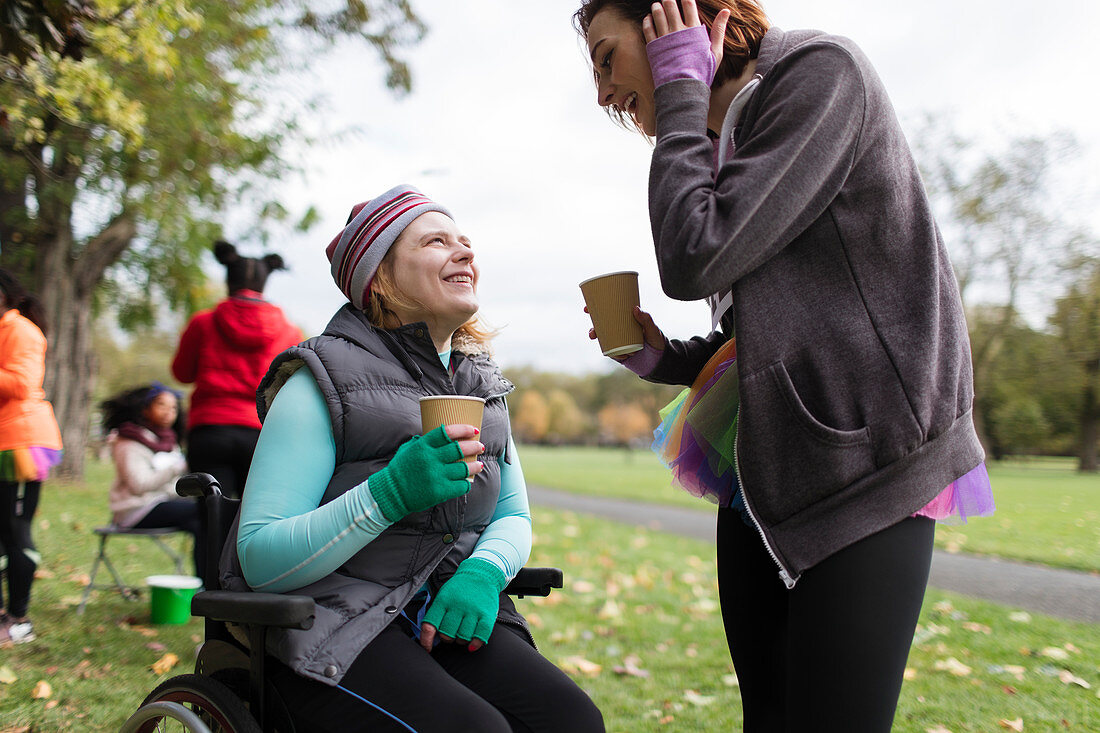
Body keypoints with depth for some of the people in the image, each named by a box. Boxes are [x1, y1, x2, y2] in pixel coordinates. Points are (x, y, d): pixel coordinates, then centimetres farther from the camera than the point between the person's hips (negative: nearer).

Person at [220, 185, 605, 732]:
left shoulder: (481, 384, 12)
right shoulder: (322, 383, -7)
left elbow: (514, 516, 14)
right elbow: (260, 559, -12)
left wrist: (482, 572, -10)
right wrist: (390, 494, -27)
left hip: (452, 619, 5)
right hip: (336, 632, -4)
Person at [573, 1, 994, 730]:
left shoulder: (822, 70, -6)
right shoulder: (722, 144, 18)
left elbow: (697, 260, -19)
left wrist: (680, 92, -6)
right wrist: (660, 356, 4)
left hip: (866, 472, -8)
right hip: (763, 476, 8)